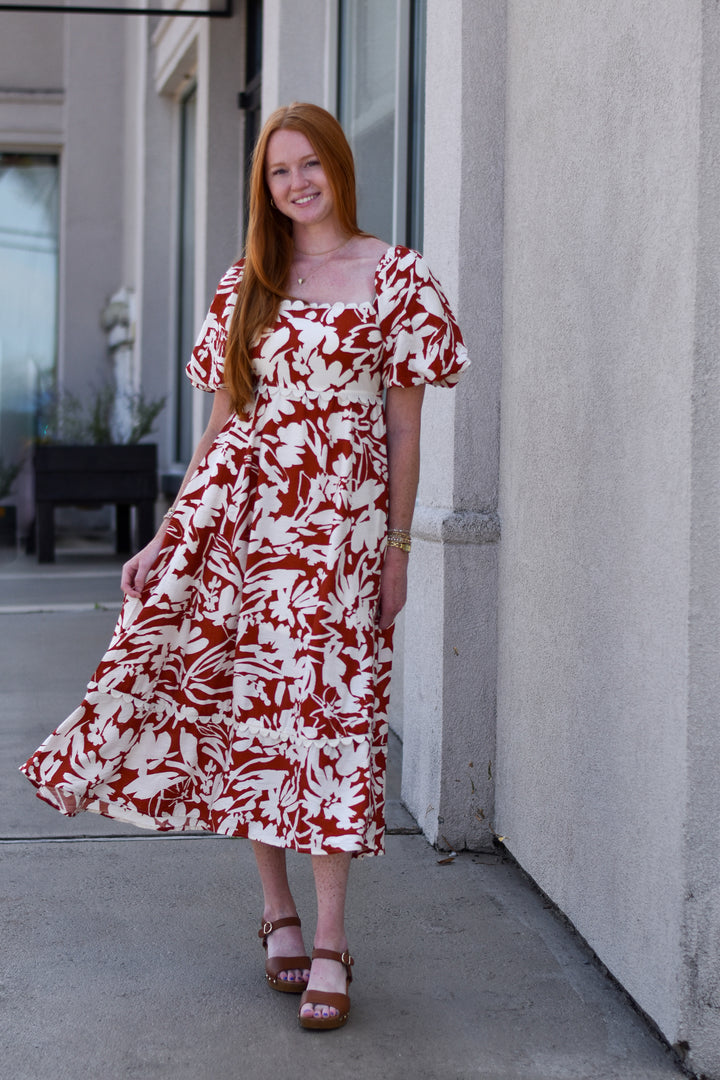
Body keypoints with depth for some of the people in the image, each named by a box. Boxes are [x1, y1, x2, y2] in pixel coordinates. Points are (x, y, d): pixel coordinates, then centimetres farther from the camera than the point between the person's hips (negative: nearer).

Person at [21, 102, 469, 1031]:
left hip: (338, 518, -3)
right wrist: (173, 533, 9)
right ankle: (277, 911, 18)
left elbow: (404, 426, 2)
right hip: (238, 512, 4)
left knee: (327, 709, -6)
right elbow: (223, 420, 13)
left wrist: (397, 546, -1)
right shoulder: (246, 285, 13)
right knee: (243, 706, 3)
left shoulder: (397, 277, 2)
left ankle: (329, 945, 0)